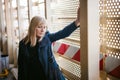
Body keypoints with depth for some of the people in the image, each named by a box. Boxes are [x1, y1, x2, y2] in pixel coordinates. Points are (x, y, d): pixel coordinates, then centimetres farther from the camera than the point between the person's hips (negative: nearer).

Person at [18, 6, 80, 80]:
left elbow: (63, 33, -21)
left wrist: (77, 22, -36)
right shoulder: (23, 44, -7)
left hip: (51, 74, 0)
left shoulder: (47, 38, -6)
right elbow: (21, 66, -3)